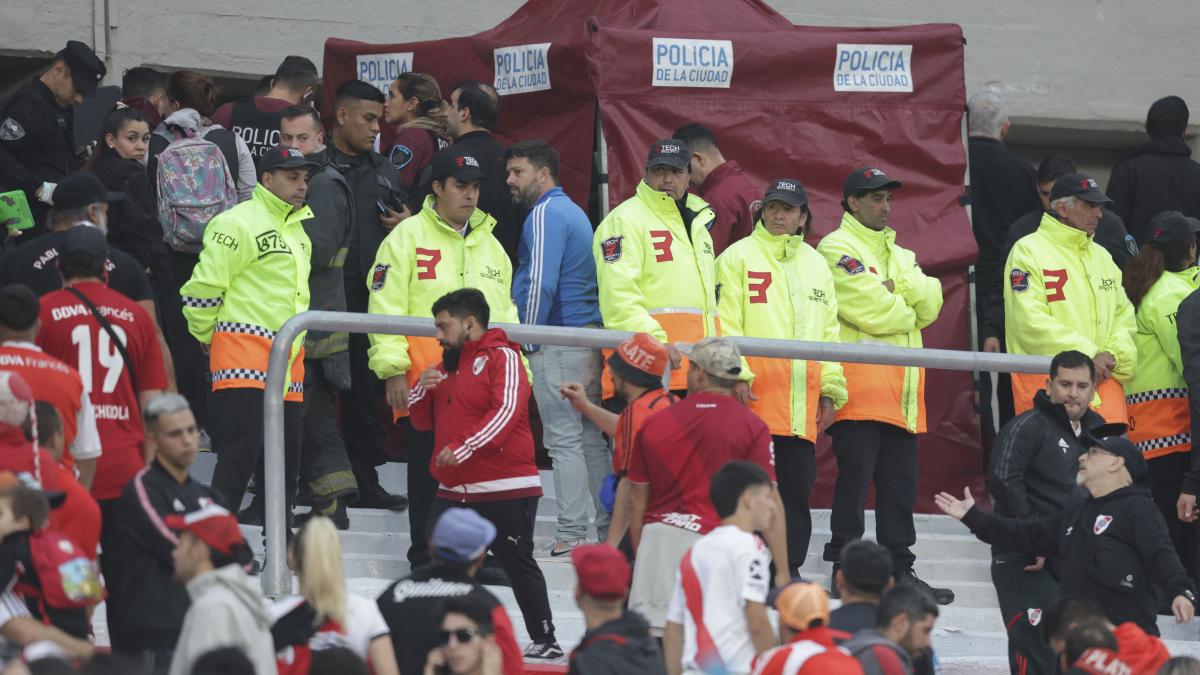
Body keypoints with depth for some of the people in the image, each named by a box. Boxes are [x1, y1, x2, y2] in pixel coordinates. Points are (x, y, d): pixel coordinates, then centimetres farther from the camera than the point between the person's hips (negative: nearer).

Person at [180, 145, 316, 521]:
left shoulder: (298, 229, 20)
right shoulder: (239, 223, -9)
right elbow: (204, 286, -12)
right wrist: (208, 338, 0)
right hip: (245, 356, -9)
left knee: (286, 459, 10)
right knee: (241, 452, -15)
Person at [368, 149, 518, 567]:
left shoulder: (489, 244, 19)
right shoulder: (409, 237, 0)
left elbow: (506, 313, 24)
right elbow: (386, 308, -5)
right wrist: (393, 369, -12)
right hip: (426, 378, -5)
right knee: (429, 470, 0)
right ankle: (426, 557, 7)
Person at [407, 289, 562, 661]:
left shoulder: (502, 357, -8)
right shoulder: (448, 365, 18)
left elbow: (506, 412, -21)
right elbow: (423, 420, 21)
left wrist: (463, 447, -28)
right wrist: (422, 390, 0)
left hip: (505, 490, -8)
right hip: (453, 490, 8)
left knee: (519, 565, -2)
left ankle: (545, 641, 6)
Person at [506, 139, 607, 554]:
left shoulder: (545, 214, -10)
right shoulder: (573, 212, 20)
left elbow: (541, 283, -18)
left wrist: (529, 341, -11)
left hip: (558, 343, -9)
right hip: (589, 339, 9)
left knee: (564, 439, -8)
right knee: (591, 438, 11)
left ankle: (571, 535, -8)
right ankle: (610, 530, 11)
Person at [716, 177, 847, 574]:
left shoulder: (816, 264, 20)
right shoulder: (739, 256, 4)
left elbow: (829, 330, 21)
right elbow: (726, 322, -4)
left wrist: (830, 389, 14)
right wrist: (736, 374, -15)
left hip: (802, 398, 5)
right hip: (755, 392, -5)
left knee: (797, 484, 5)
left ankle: (791, 567, 10)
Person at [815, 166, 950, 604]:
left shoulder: (900, 254, 23)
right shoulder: (837, 249, -3)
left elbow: (930, 305, 7)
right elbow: (872, 313, -15)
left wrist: (898, 286, -8)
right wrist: (908, 308, 2)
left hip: (902, 387, 8)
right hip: (859, 384, -8)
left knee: (900, 484, 8)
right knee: (855, 479, -8)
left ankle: (900, 570, 12)